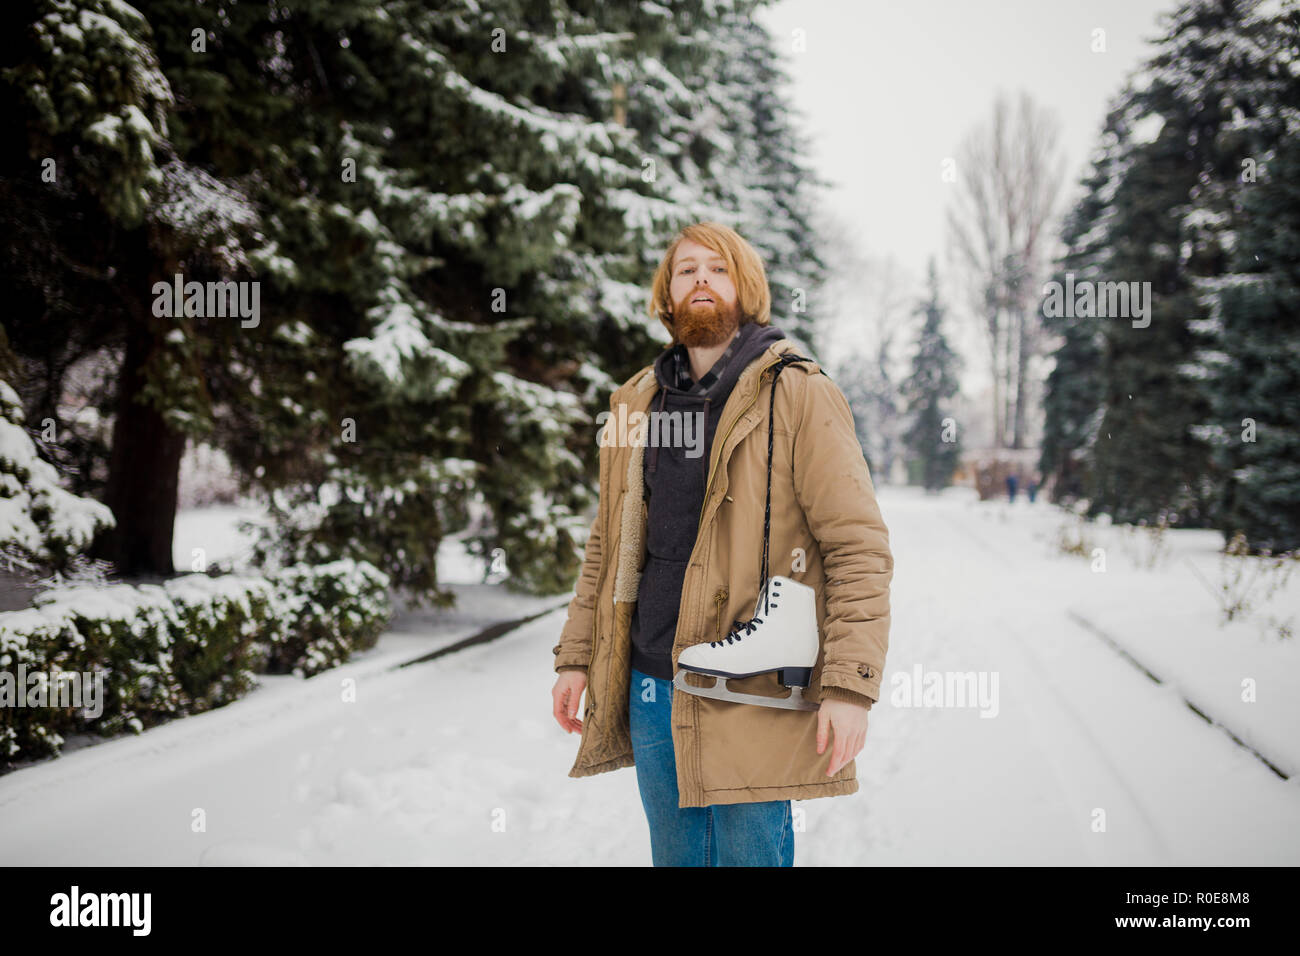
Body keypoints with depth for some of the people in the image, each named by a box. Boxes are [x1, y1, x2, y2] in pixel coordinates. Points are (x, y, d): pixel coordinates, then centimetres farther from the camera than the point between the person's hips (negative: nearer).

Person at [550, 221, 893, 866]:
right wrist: (575, 657, 12)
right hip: (649, 691, 6)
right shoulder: (636, 402, 13)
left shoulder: (797, 396, -5)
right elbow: (607, 545, 20)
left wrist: (850, 685, -18)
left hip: (750, 694, -5)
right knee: (675, 859, 16)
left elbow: (860, 545, -10)